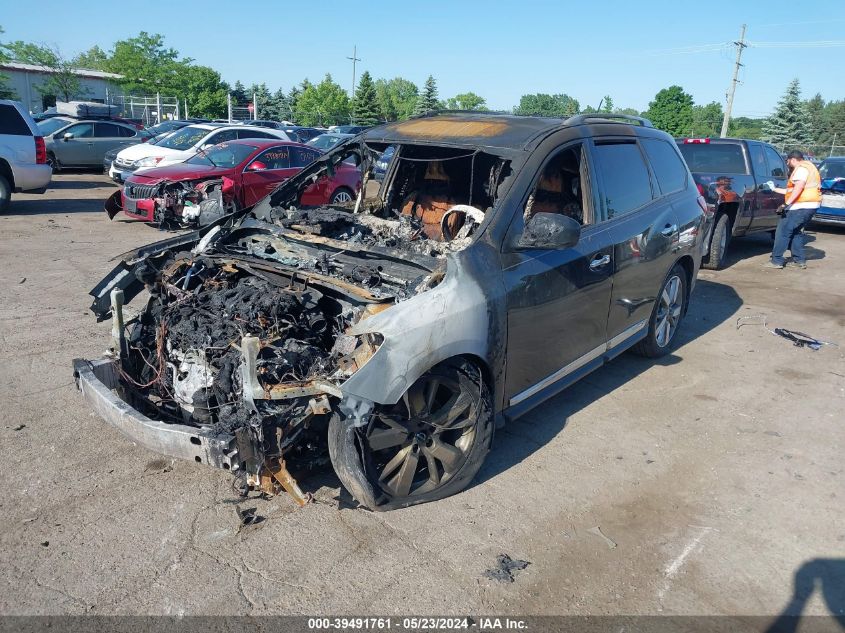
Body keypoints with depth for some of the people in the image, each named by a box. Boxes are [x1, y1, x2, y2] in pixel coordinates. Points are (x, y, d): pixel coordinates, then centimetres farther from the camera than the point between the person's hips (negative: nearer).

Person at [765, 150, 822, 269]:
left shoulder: (801, 168, -8)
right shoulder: (807, 167, 26)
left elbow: (799, 187, -24)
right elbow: (791, 191, 29)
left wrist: (787, 203, -27)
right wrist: (775, 189, 33)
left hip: (802, 206, -10)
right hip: (811, 206, 10)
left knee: (783, 231, -6)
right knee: (796, 232, 18)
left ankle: (777, 260, -7)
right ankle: (799, 260, 17)